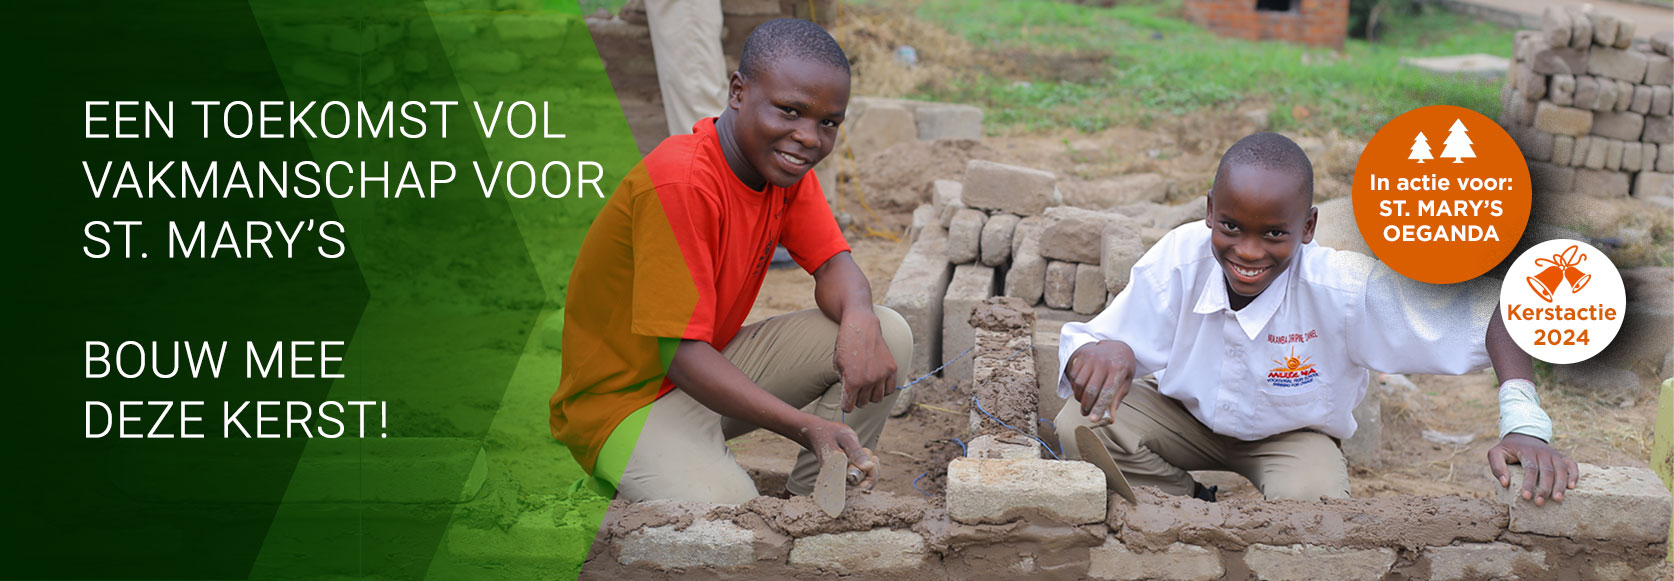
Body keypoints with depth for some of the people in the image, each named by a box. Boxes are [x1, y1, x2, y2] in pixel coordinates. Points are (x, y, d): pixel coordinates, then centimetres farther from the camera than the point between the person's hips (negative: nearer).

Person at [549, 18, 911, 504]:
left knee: (888, 337, -8)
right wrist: (805, 427, -40)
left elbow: (833, 265, -1)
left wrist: (859, 321, -27)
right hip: (627, 396, -8)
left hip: (713, 363, 8)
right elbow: (681, 354, -30)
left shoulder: (783, 162, -3)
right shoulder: (679, 183, -29)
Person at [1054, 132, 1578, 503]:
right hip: (1186, 411, 2)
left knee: (1310, 505, -34)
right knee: (1079, 427, -22)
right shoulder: (1177, 262, -29)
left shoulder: (1341, 290, -34)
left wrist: (1524, 425, -45)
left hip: (1292, 435, -2)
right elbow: (1082, 342, -24)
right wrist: (1097, 352, -51)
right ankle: (1195, 508, 3)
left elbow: (1494, 309, -33)